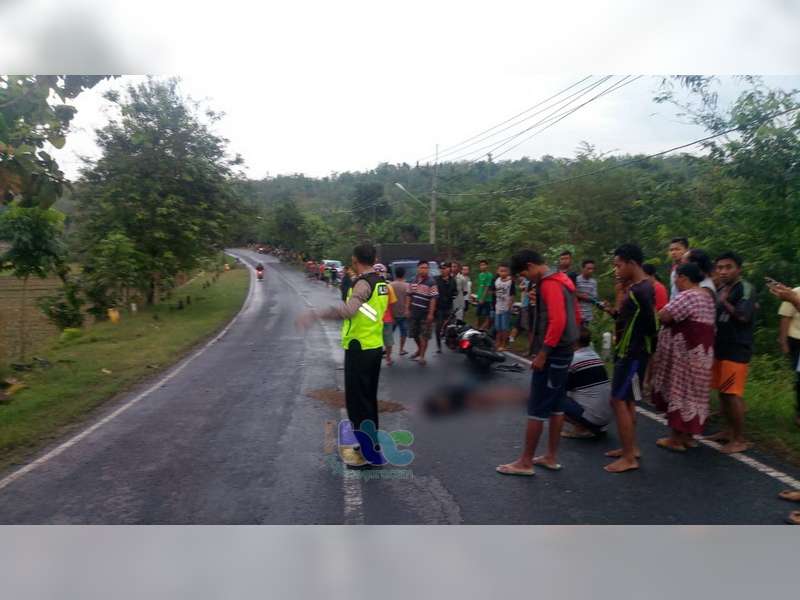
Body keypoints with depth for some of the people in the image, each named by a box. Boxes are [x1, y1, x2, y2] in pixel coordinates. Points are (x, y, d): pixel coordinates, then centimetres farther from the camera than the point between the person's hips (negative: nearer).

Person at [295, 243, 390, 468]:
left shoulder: (363, 283, -19)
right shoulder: (381, 283, 7)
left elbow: (349, 309, -38)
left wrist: (315, 314, -45)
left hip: (359, 349, -9)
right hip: (375, 347, 9)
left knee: (357, 401, 0)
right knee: (368, 399, 19)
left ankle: (368, 452, 5)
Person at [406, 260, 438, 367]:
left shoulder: (431, 282, -12)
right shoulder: (413, 281, 5)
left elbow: (433, 298, -15)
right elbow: (409, 295, 11)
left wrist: (431, 313, -18)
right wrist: (407, 309, 6)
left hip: (425, 313, -5)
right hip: (414, 312, 6)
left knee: (424, 335, 0)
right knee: (414, 333, 16)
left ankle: (422, 356, 9)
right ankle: (419, 350, 38)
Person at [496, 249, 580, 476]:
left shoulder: (549, 284, -17)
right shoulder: (563, 280, 14)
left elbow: (557, 321, -26)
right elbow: (576, 316, 19)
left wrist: (542, 353, -22)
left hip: (552, 355, -10)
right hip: (563, 352, 10)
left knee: (536, 410, -2)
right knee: (556, 407, 14)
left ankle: (525, 462, 6)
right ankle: (551, 457, 23)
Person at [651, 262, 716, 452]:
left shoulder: (687, 296, -18)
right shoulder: (707, 297, 15)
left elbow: (663, 316, -23)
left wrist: (660, 312, -2)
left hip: (684, 351, -10)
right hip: (701, 349, 10)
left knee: (679, 390, -2)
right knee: (692, 391, 14)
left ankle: (676, 438, 6)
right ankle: (688, 435, 21)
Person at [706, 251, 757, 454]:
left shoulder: (746, 289, -11)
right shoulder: (722, 290, 15)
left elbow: (743, 315, -25)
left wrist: (724, 303, -13)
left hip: (737, 350, -9)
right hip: (720, 348, 9)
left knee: (733, 394, -7)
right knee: (722, 392, 14)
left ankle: (740, 439, 3)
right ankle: (728, 431, 26)